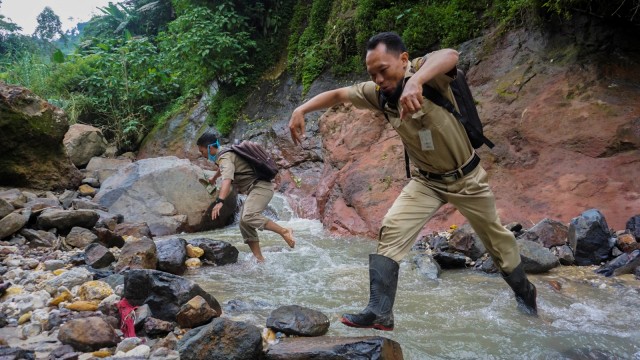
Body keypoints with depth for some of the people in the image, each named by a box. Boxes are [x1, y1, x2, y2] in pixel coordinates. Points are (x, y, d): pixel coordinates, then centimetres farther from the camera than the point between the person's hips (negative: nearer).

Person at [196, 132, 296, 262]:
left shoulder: (225, 157, -14)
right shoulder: (223, 156, 19)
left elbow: (227, 179, -35)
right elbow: (222, 169, 45)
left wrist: (220, 201, -47)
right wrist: (214, 178, 65)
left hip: (260, 187, -11)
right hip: (255, 189, 11)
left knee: (248, 217, -31)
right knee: (245, 225, 4)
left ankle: (284, 231, -24)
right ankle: (259, 259, 2)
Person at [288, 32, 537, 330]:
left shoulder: (425, 69, -26)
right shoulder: (377, 93, -11)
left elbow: (449, 56, -48)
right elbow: (337, 94, -4)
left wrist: (415, 80, -67)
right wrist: (301, 109, -18)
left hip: (466, 175, -3)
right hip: (427, 181, 3)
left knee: (496, 237, 16)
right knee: (391, 231, -16)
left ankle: (524, 292, 42)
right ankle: (379, 313, -10)